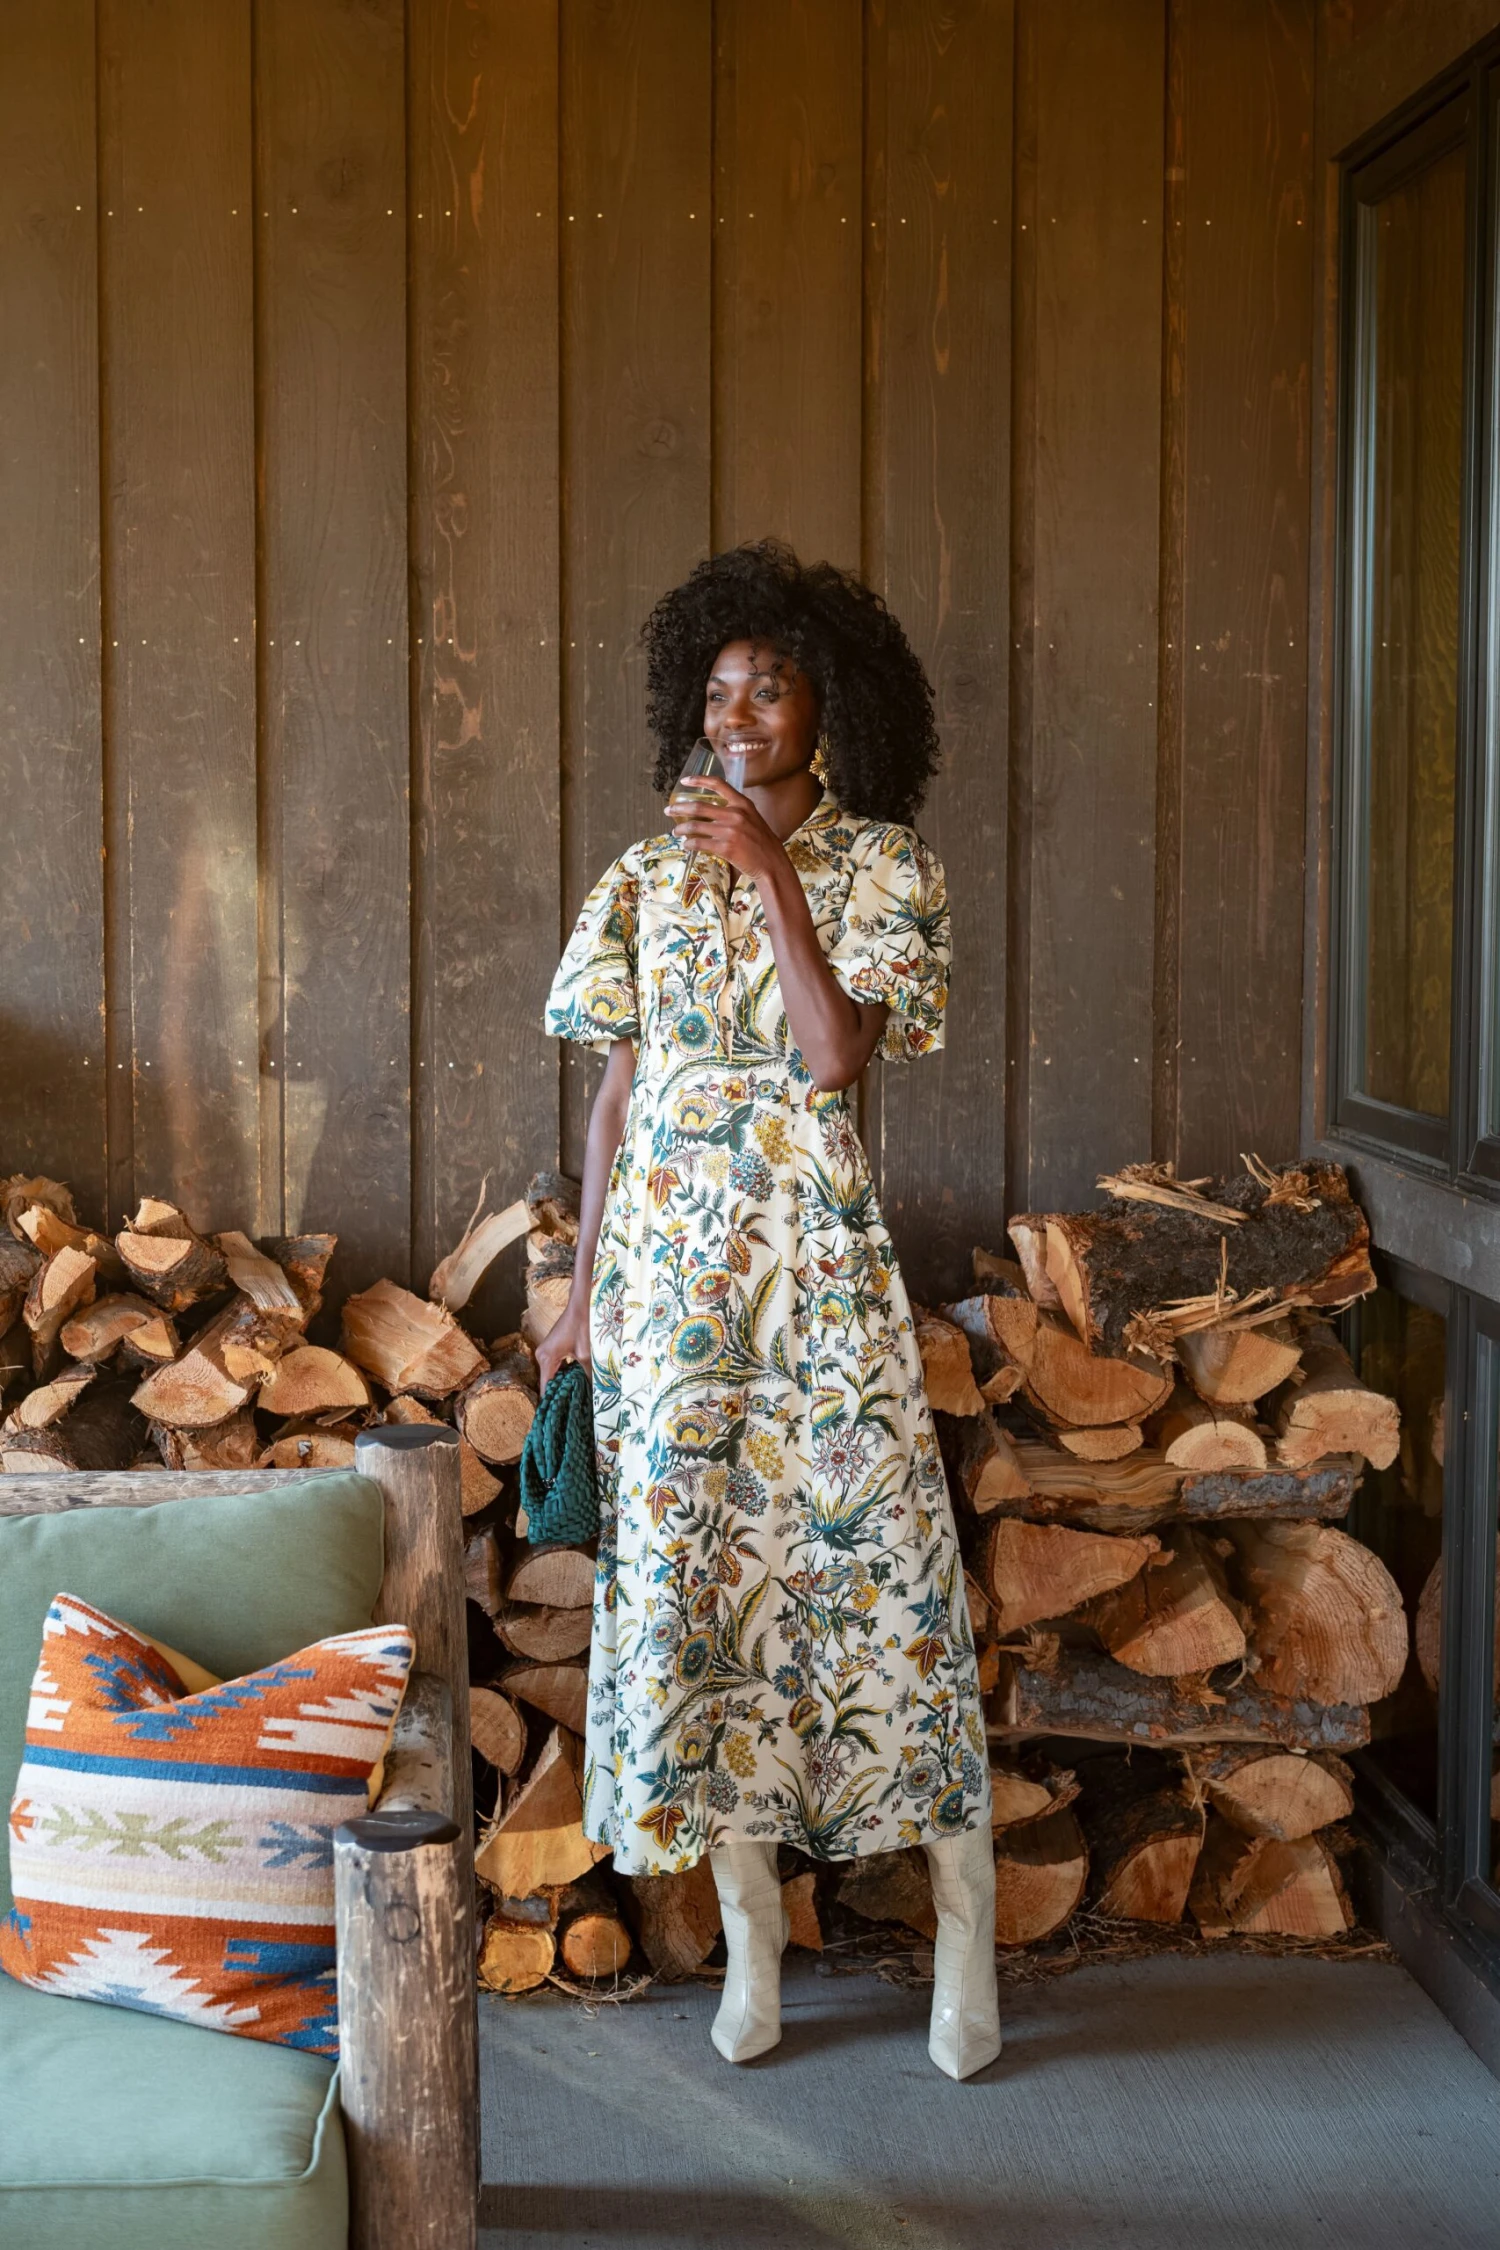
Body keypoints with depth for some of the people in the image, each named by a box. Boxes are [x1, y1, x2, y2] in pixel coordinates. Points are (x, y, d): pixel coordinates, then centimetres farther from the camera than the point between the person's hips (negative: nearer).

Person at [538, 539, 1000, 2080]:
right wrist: (584, 1292, 7)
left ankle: (965, 1925, 10)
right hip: (668, 1263, 3)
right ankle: (750, 1935, 15)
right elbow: (619, 1092, 9)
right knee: (692, 1569, 3)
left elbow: (839, 1051, -13)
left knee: (878, 1557, -3)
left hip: (819, 1260, -2)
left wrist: (773, 873, -15)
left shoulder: (880, 864, 1)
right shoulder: (648, 879, 9)